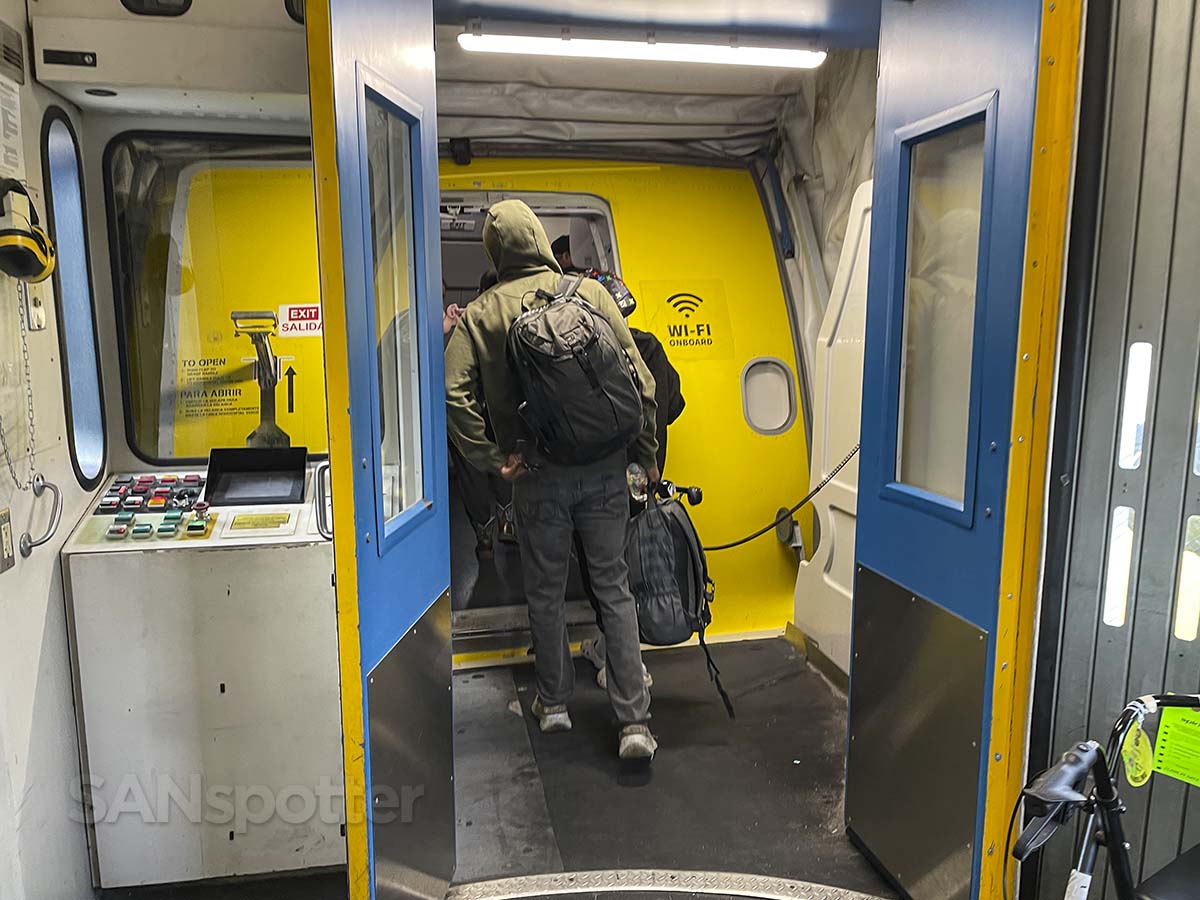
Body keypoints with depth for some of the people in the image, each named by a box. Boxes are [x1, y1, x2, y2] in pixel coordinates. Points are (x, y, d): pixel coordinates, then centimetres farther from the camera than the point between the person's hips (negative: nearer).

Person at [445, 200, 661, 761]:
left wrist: (491, 458, -5)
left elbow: (456, 394, -13)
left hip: (538, 476, -1)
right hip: (604, 470, 1)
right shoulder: (590, 292, 0)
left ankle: (554, 702, 31)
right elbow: (638, 377, -2)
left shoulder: (479, 315, -2)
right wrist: (646, 454, 6)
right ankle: (634, 721, 9)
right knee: (614, 589, 8)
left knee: (546, 593, 15)